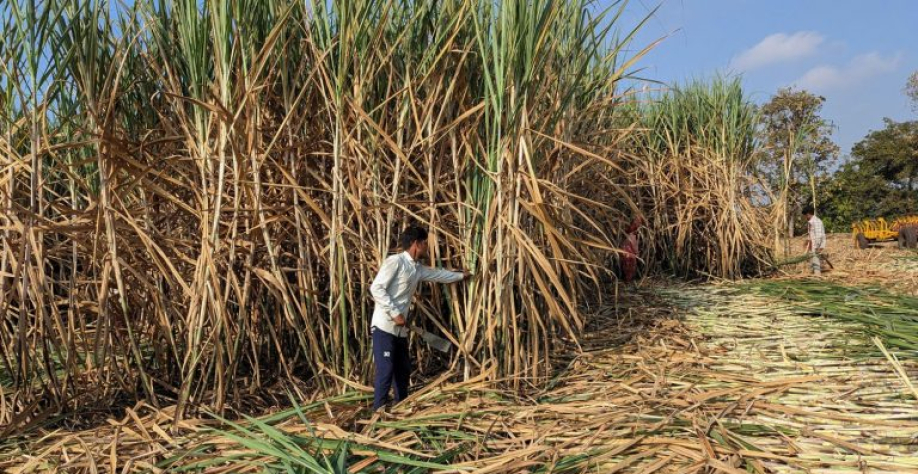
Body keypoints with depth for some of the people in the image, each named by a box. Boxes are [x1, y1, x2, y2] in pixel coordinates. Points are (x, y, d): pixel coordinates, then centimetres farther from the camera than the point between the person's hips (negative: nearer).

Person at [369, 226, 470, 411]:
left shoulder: (417, 268, 14)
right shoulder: (395, 261, -11)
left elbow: (438, 274, 32)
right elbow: (376, 288, -18)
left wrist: (461, 275, 44)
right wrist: (395, 313, -20)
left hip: (400, 329, 9)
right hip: (384, 327, -9)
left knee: (403, 371, 15)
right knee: (385, 372, -9)